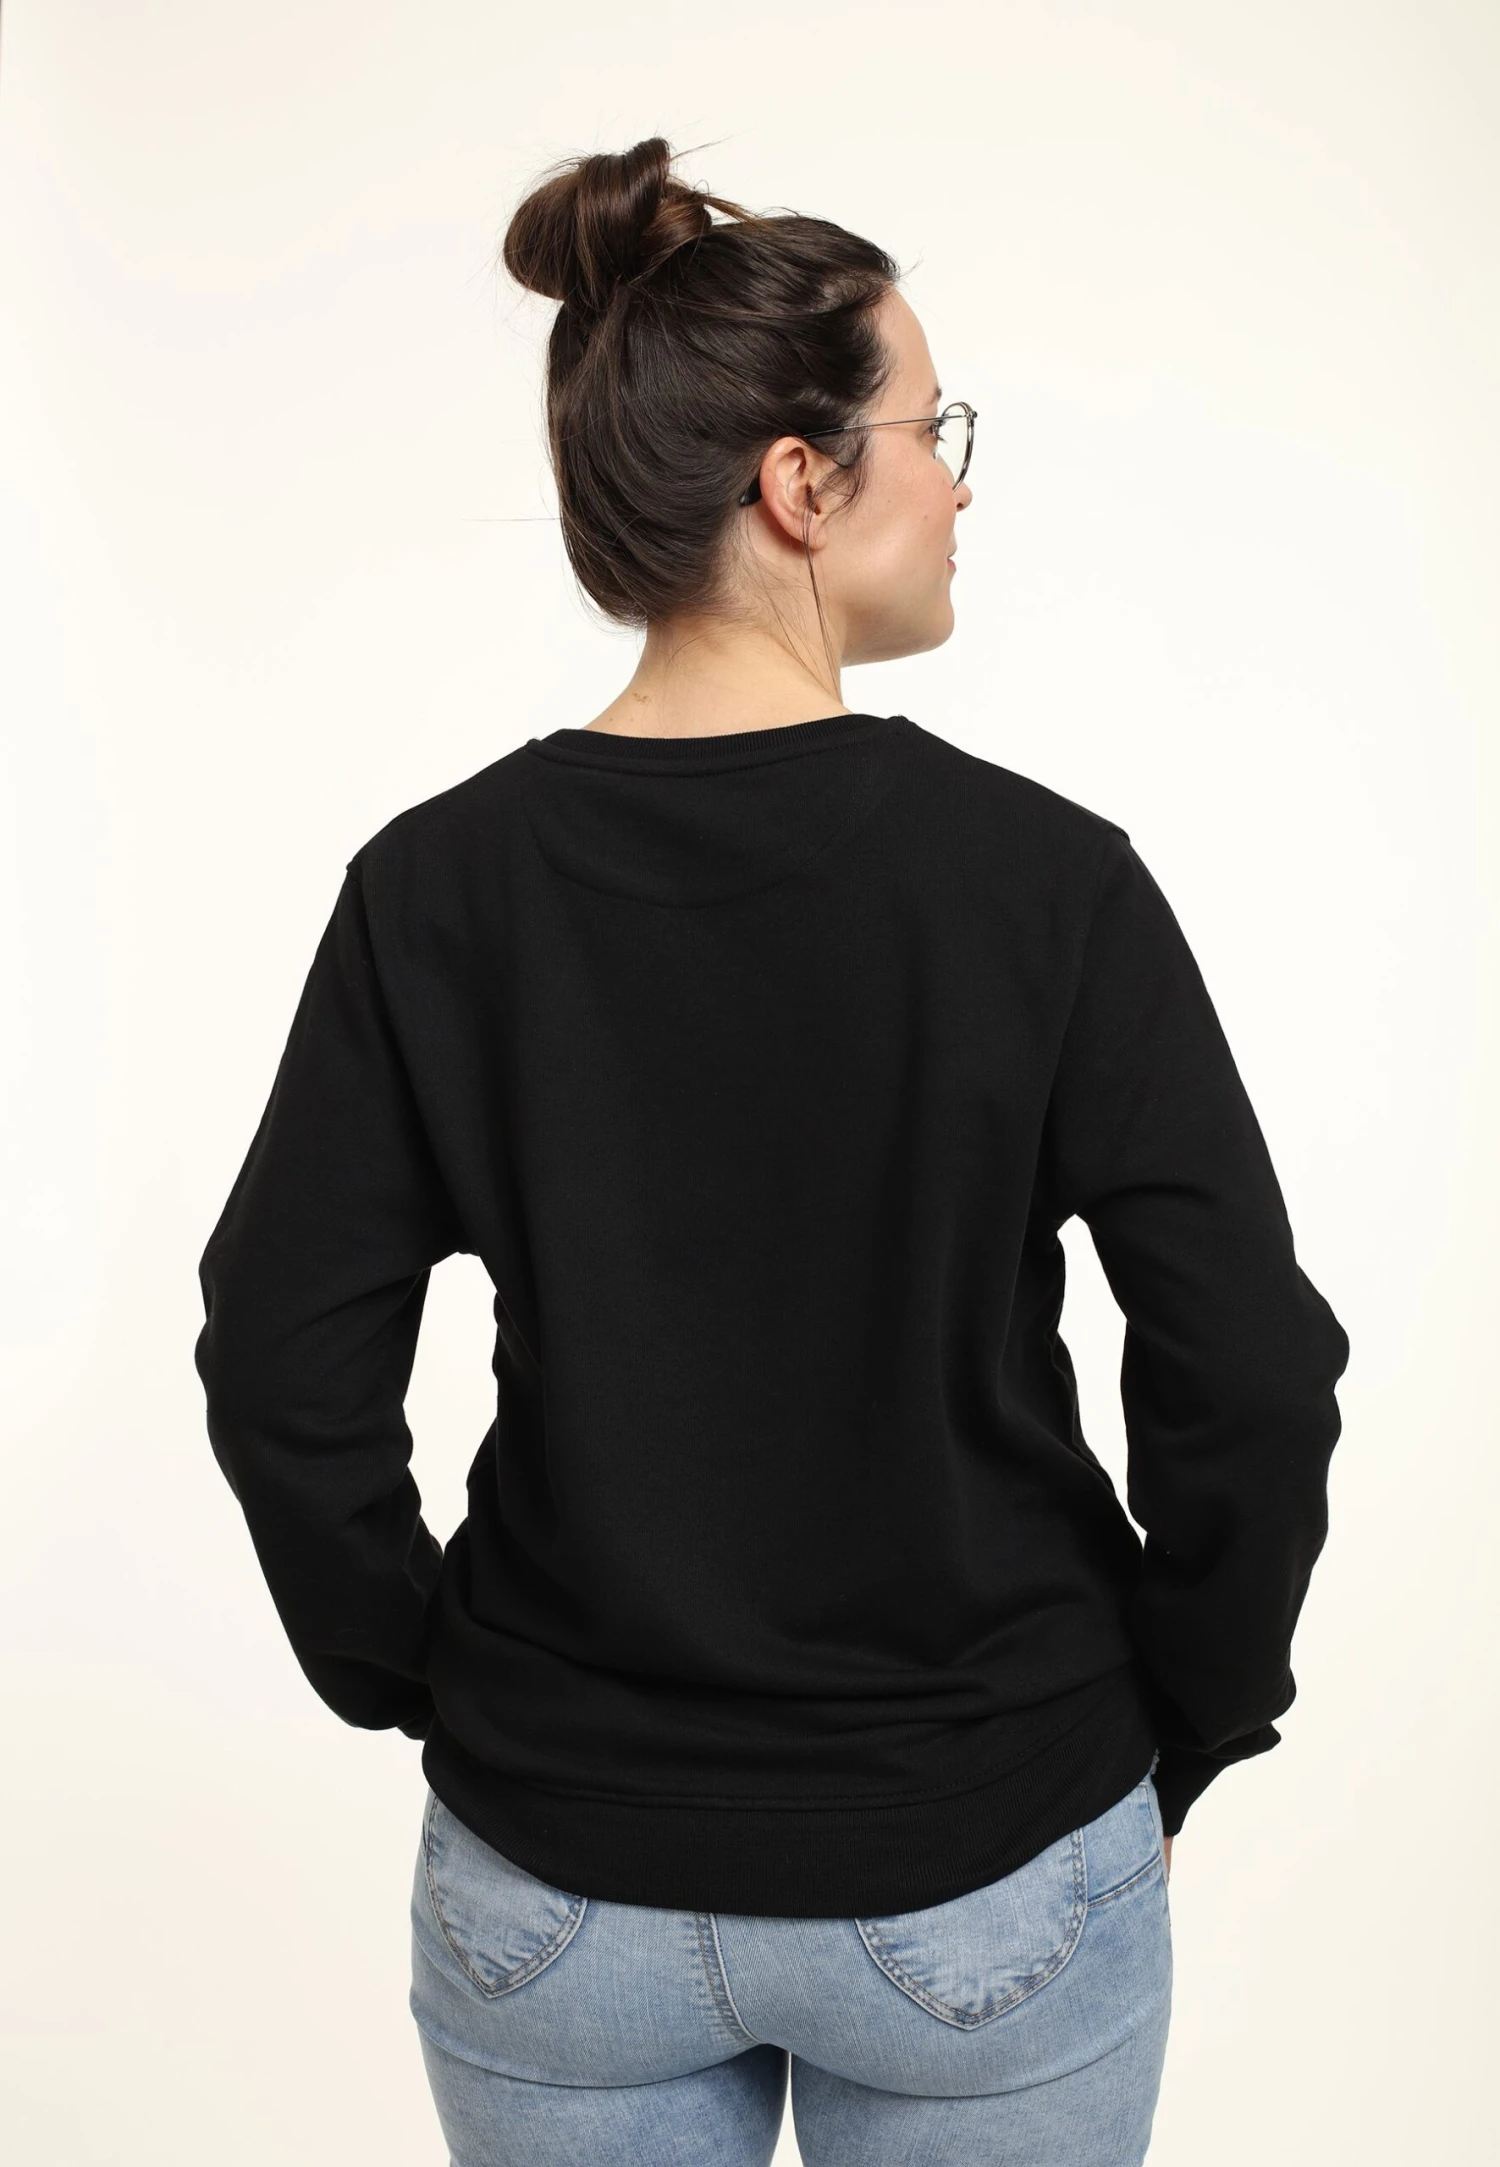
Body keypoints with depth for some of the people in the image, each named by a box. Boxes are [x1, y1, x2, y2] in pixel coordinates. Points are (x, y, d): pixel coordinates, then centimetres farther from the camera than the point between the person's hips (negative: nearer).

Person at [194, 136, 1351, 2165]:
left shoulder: (434, 886, -10)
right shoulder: (1042, 875, -16)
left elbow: (285, 1374, -8)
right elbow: (1251, 1370, -14)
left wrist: (435, 1688, 6)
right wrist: (1170, 1740, 1)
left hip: (557, 1877, 2)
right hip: (986, 1881, -1)